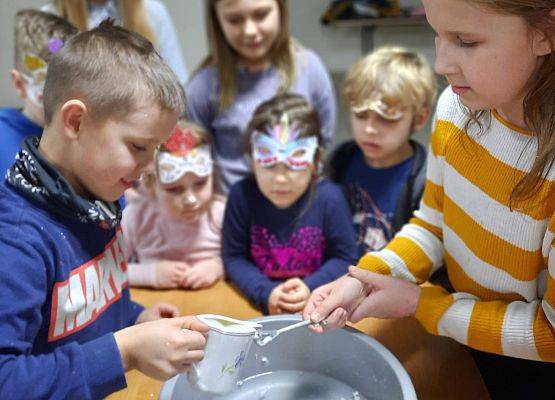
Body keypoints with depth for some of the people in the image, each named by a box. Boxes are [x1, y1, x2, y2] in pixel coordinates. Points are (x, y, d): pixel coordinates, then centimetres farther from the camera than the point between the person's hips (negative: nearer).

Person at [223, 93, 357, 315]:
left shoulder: (329, 197, -11)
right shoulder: (241, 195, -8)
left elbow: (344, 257, -3)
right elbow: (233, 257, -4)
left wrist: (311, 287, -19)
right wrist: (264, 293, -19)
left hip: (316, 303, 0)